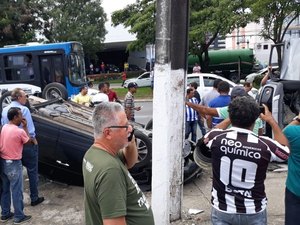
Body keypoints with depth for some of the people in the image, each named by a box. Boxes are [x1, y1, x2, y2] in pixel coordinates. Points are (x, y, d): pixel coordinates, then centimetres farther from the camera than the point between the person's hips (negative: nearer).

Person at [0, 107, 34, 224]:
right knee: (16, 191, 3)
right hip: (14, 164, -8)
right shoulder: (19, 131, -20)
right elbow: (29, 141, -2)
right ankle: (19, 216, 13)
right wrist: (25, 127, 0)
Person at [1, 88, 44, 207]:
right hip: (27, 144, -6)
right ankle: (34, 198, 12)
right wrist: (34, 139, -3)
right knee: (32, 172, 5)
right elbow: (30, 129, -18)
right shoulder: (23, 109, -16)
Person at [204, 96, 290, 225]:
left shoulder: (217, 138, -17)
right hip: (253, 212, 0)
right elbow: (286, 151, 5)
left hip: (222, 210, 1)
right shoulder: (265, 145, -19)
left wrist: (232, 117, 16)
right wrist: (271, 121, 12)